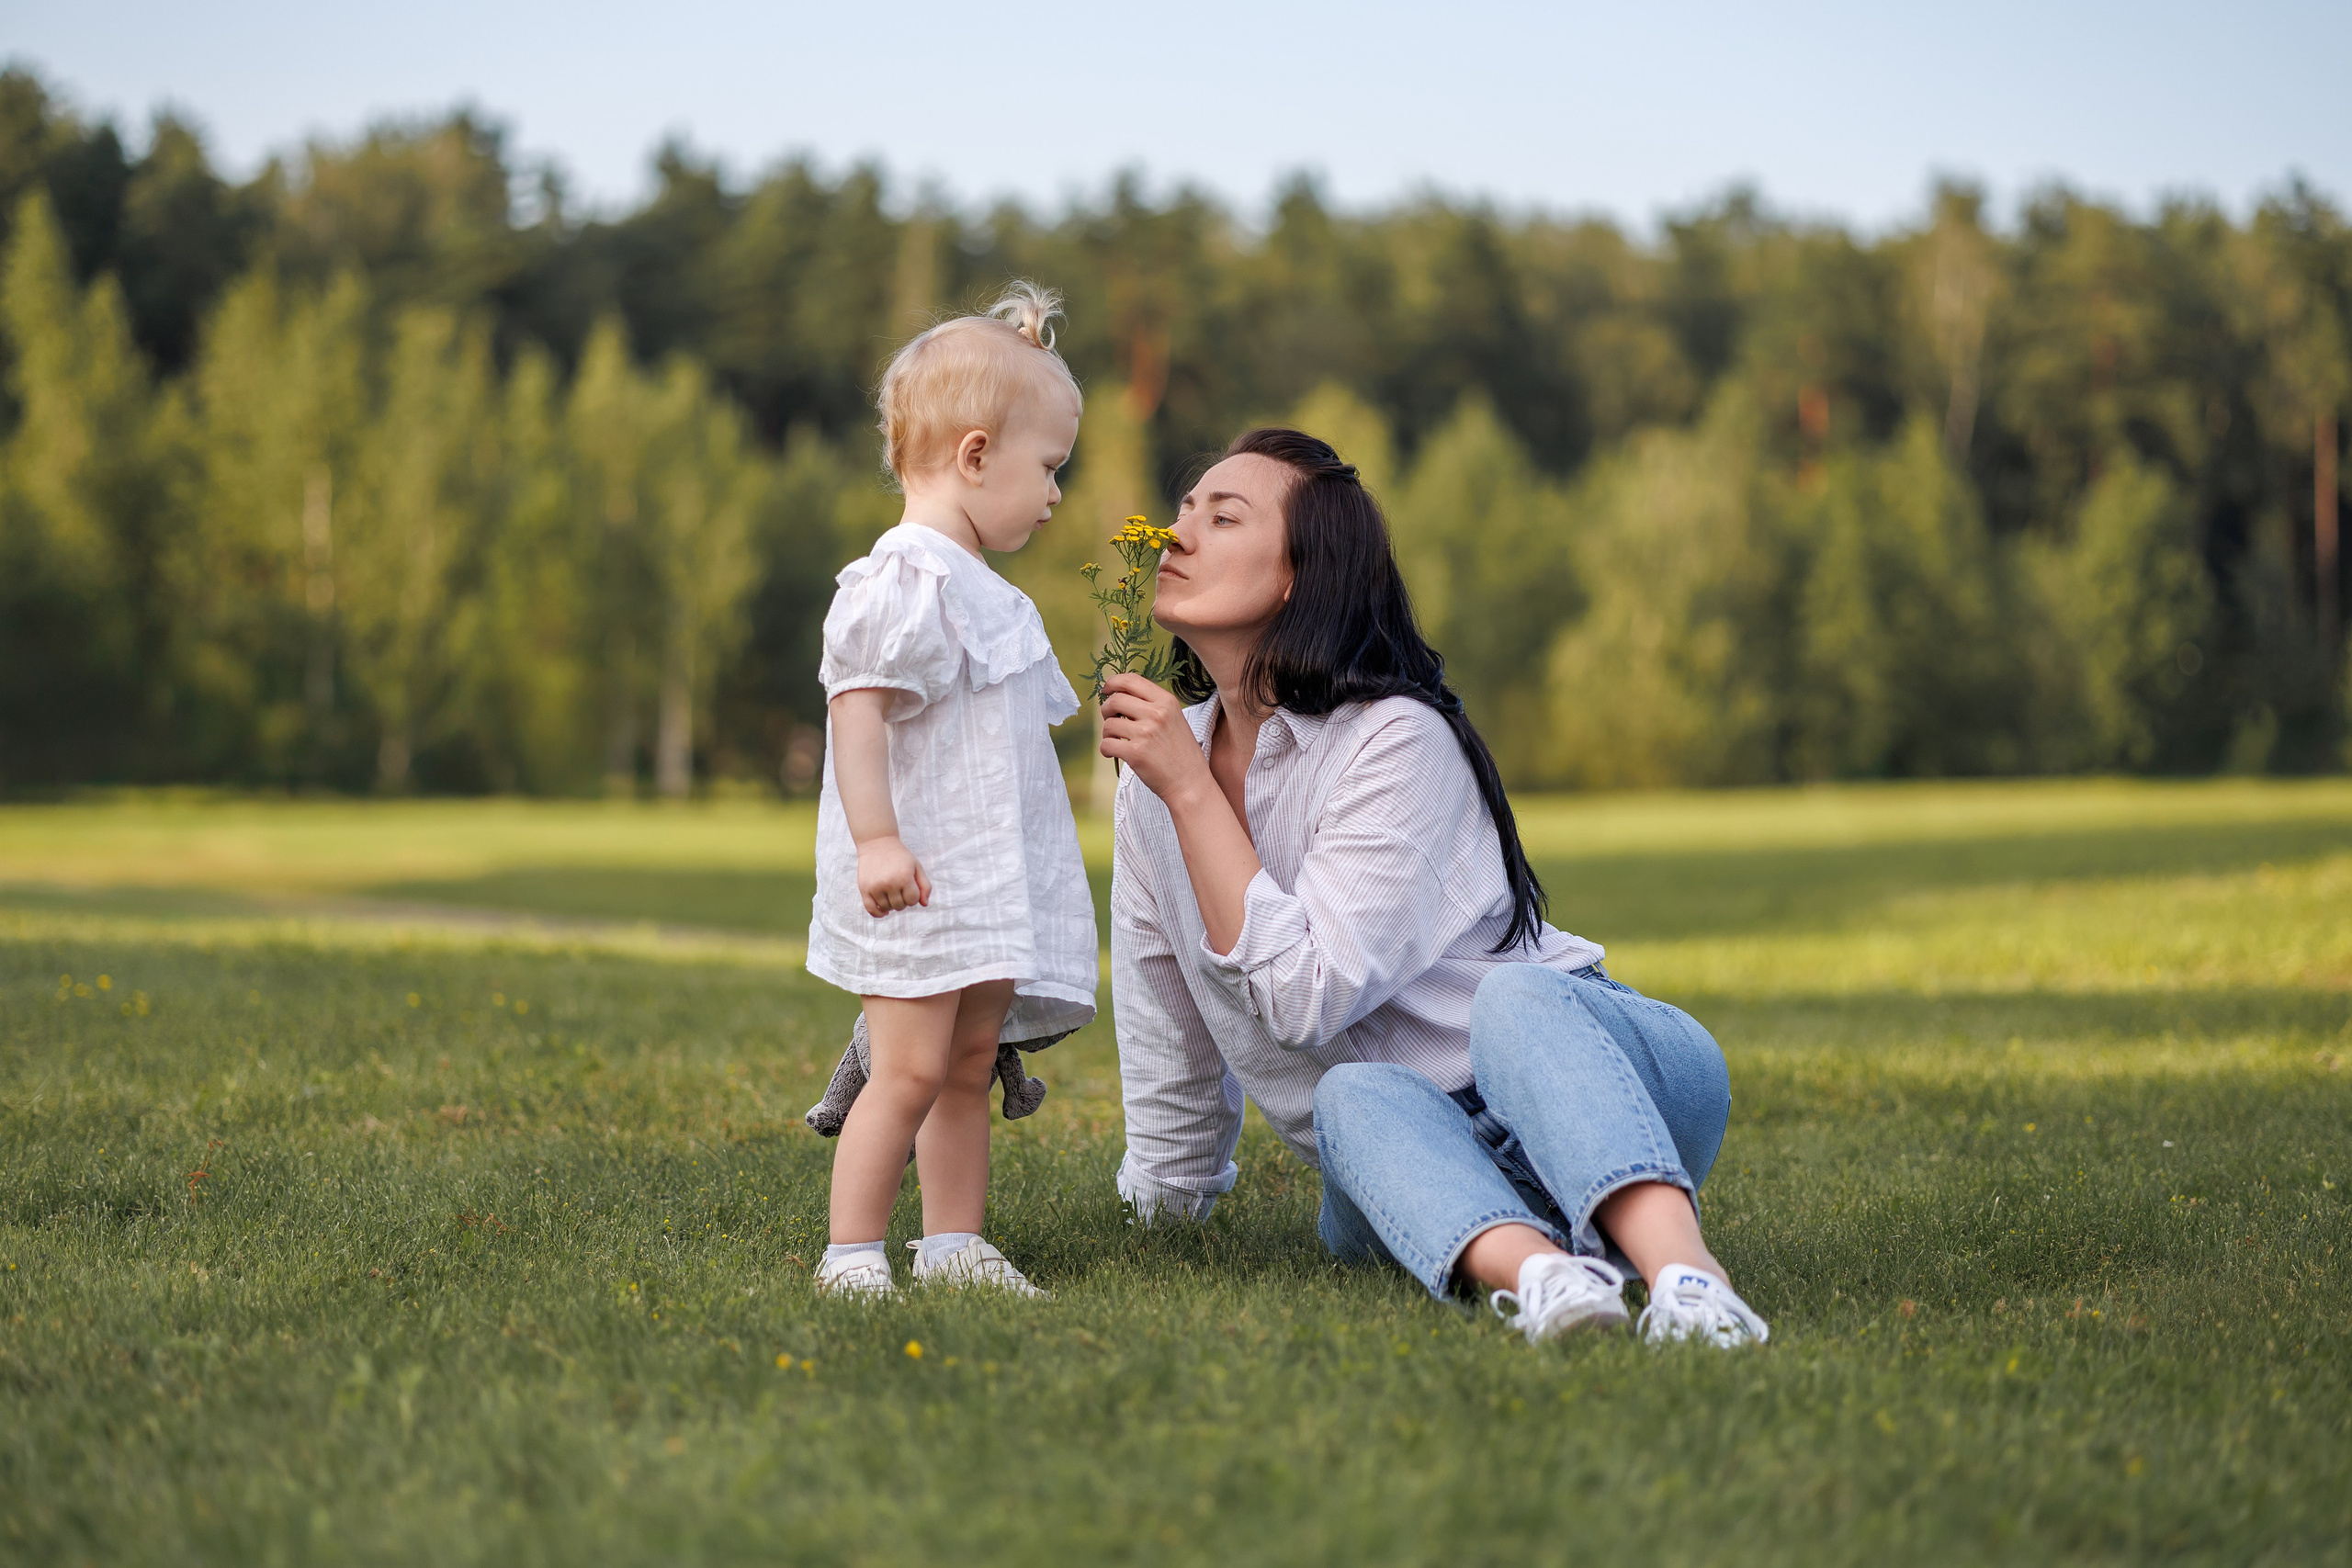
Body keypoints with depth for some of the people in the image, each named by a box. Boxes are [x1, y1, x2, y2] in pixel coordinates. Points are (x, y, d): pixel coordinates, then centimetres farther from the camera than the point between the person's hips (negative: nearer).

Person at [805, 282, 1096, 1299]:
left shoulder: (983, 593, 19)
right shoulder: (905, 578, -12)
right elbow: (858, 703, -20)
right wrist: (875, 838, -25)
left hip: (993, 889, 10)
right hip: (917, 886, -10)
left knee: (971, 1066, 10)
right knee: (912, 1069, -11)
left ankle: (954, 1244, 15)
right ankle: (851, 1253, -5)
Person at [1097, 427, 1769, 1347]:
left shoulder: (1396, 739, -14)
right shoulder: (1156, 770, 7)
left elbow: (1305, 997, -22)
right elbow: (1166, 1036, 19)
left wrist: (1191, 789, -18)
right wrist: (1166, 1202, 23)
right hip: (1408, 1156, 4)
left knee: (1510, 1000, -38)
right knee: (1356, 1096, -31)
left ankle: (1686, 1276, -61)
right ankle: (1536, 1272, -60)